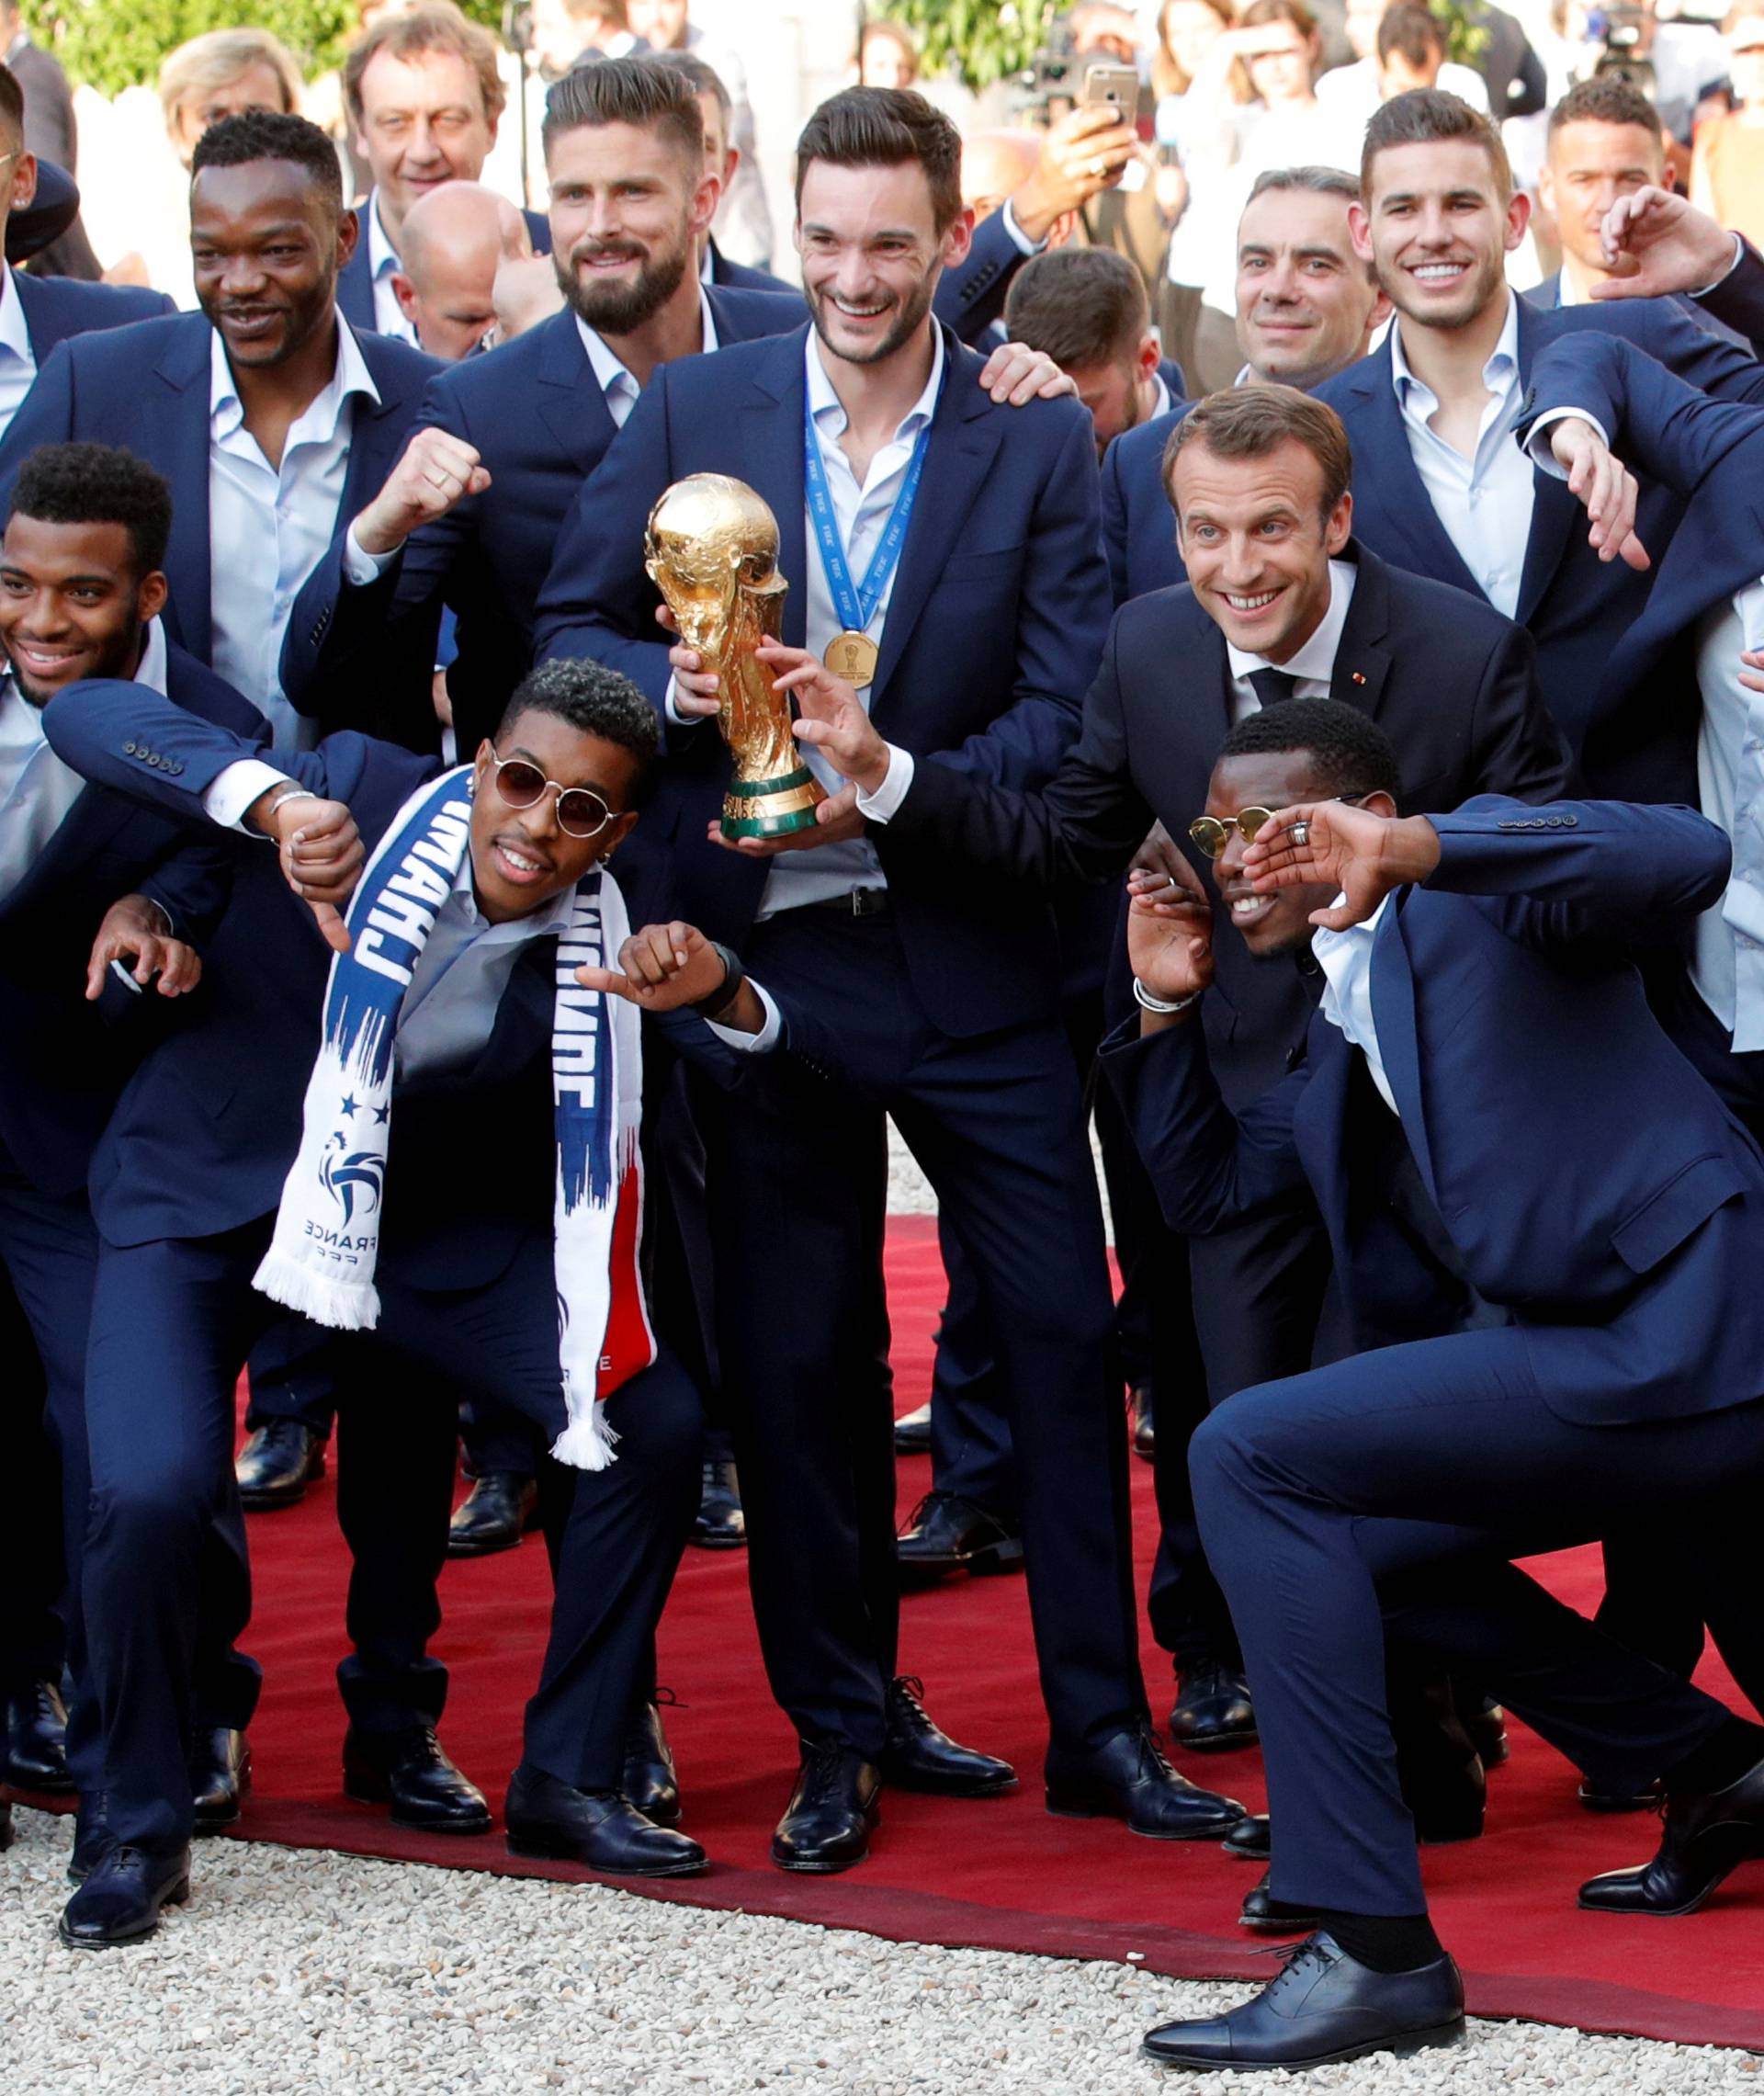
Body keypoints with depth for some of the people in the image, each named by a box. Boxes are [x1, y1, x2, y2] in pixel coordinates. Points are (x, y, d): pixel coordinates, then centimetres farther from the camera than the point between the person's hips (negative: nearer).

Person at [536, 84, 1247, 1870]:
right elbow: (567, 629, 6)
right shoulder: (691, 414, 3)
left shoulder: (1037, 443, 0)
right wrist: (677, 687, -16)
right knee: (791, 1356, 6)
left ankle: (1099, 1725, 11)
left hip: (969, 952, -1)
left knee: (1063, 1331, 0)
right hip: (762, 950, 1)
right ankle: (840, 1733, 18)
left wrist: (883, 795, -19)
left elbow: (1064, 714, -5)